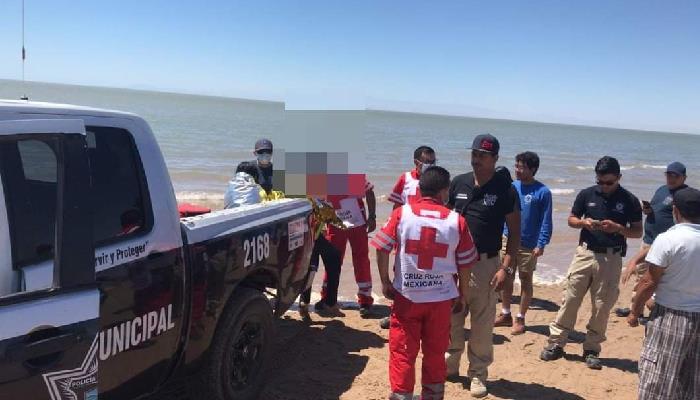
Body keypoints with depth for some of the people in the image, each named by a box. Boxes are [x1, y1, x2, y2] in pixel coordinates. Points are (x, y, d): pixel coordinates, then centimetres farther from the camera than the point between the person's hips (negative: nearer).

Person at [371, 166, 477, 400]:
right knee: (435, 354, 16)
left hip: (406, 296, -1)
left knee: (402, 353, 9)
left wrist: (385, 282, 4)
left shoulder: (401, 214, -6)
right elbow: (465, 264, 2)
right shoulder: (457, 221, -3)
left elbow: (382, 250, -8)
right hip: (441, 298, 1)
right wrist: (463, 296, 14)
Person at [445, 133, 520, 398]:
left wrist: (506, 268, -13)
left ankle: (478, 374, 18)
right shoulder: (458, 183, 4)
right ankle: (449, 364, 30)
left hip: (485, 264, -3)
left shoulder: (506, 190, -6)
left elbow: (515, 232, -5)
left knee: (482, 323, 3)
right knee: (451, 318, 13)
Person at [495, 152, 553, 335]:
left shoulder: (542, 192, -9)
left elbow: (546, 221, -9)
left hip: (528, 246, -4)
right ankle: (506, 315, 26)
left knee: (525, 281, 8)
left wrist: (541, 244, -16)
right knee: (506, 278, 12)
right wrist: (503, 233, 2)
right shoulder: (511, 187, 4)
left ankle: (520, 319, 19)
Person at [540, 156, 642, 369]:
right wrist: (583, 222, -12)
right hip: (585, 253, 1)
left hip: (611, 258, -1)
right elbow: (571, 219, 10)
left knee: (602, 306, 5)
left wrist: (617, 228, -18)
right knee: (570, 299, 1)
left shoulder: (630, 201, -3)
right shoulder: (586, 195, 1)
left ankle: (592, 349, 18)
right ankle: (556, 343, 9)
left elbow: (638, 232, 1)